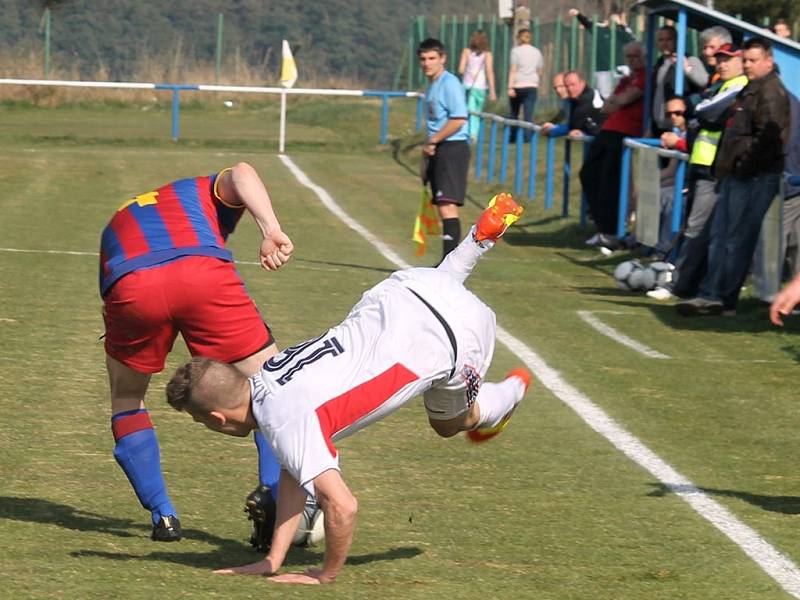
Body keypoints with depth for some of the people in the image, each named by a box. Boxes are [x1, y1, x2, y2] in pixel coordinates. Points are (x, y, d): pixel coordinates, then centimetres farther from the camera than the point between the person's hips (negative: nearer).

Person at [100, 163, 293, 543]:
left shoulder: (117, 223, 45)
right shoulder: (207, 192, 37)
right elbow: (241, 173, 11)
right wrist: (271, 230, -6)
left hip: (129, 288, 2)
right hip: (204, 272, -2)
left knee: (126, 398, 27)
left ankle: (163, 515, 19)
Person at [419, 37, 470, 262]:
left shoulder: (449, 84, -11)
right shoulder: (432, 86, 18)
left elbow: (459, 119, -21)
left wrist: (432, 142, -14)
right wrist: (427, 152, 21)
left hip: (452, 149, -10)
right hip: (438, 151, 10)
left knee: (447, 206, -16)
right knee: (442, 208, 10)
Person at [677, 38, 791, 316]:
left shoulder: (771, 92, -12)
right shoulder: (750, 90, 20)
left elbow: (770, 137, -22)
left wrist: (744, 161, -20)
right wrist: (726, 164, 18)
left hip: (755, 178, -10)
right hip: (736, 175, 10)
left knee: (737, 239, -8)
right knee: (720, 235, 9)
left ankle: (723, 299, -7)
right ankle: (711, 294, 11)